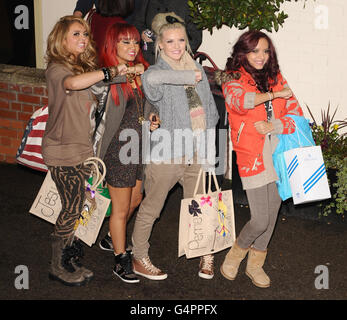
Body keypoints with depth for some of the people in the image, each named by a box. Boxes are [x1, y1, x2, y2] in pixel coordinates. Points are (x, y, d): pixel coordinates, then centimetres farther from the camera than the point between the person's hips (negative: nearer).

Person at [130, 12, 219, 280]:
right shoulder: (157, 72, -9)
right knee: (151, 209, 9)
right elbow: (151, 78, -36)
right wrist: (189, 77, -25)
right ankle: (139, 259, 25)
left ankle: (205, 254, 34)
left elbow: (210, 107, 19)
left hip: (196, 153, 5)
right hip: (166, 154, -5)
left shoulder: (197, 69, 11)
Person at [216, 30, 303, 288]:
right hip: (253, 157, -5)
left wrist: (273, 126, -12)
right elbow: (239, 101, -24)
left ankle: (256, 264, 31)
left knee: (271, 214, 11)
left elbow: (296, 113, 5)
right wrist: (274, 95, -16)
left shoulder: (276, 78, 11)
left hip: (280, 155, 5)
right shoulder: (233, 79, 0)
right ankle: (236, 253, 22)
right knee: (260, 220, -8)